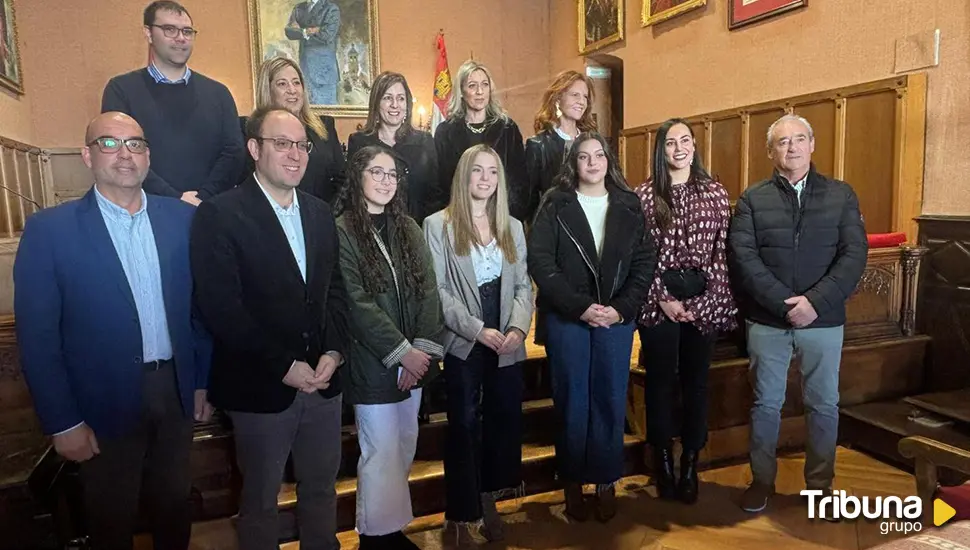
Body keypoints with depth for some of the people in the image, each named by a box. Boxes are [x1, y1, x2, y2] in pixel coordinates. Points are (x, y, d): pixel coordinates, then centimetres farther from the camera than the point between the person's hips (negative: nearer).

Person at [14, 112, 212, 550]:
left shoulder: (183, 219, -1)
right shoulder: (49, 229, -9)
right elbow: (37, 336, -9)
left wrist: (203, 381, 5)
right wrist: (63, 422, -9)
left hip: (176, 391, 2)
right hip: (105, 402, -2)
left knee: (174, 507, 20)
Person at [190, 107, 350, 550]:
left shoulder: (320, 213, 8)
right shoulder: (220, 215, -11)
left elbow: (335, 288, 9)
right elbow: (221, 308, -17)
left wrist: (333, 352, -6)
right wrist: (283, 366, -17)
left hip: (322, 380, 5)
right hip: (262, 386, -5)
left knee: (321, 488, 20)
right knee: (260, 499, 15)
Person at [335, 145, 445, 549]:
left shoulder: (409, 228, 8)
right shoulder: (342, 231, -9)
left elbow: (428, 290, 1)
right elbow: (356, 302, -15)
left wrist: (424, 348, -10)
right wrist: (401, 351, -16)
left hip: (414, 359, 6)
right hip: (373, 362, -6)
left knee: (405, 447, 14)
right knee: (382, 452, 3)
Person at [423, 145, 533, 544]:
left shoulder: (512, 226, 11)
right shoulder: (438, 225, -3)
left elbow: (523, 285, 7)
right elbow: (437, 290, -10)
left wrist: (518, 328, -10)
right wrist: (477, 329, -17)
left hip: (507, 345, 4)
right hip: (463, 344, -4)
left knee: (505, 420, 9)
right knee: (464, 426, 5)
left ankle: (489, 502, 29)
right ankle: (463, 516, 20)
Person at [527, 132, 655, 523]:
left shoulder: (628, 205, 7)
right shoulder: (555, 205, 0)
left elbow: (645, 261, 3)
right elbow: (540, 261, -9)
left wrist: (622, 307, -10)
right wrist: (580, 307, -15)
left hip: (617, 316, 2)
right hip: (566, 318, -2)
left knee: (611, 401, 8)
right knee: (572, 401, 7)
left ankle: (606, 481, 24)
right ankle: (573, 482, 22)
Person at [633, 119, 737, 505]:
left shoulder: (715, 193, 6)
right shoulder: (644, 195, 1)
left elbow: (723, 253, 2)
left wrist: (706, 303, -7)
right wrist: (662, 298, -10)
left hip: (703, 303, 2)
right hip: (658, 302, -1)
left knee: (696, 381, 8)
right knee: (660, 381, 6)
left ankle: (690, 466, 21)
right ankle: (663, 464, 21)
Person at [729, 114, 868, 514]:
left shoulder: (841, 195, 3)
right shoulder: (752, 199, 1)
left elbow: (855, 255, -5)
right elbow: (743, 257, -10)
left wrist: (815, 301, -18)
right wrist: (785, 303, -18)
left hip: (824, 320, 1)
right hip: (767, 320, 0)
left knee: (824, 404, 12)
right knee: (766, 403, 11)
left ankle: (820, 483, 30)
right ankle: (762, 480, 27)